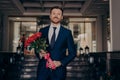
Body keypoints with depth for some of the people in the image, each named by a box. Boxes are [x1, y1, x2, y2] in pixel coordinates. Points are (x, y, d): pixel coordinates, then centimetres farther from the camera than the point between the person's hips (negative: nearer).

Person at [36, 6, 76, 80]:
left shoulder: (67, 32, 2)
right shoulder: (42, 31, 7)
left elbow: (72, 52, 2)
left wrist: (61, 62, -10)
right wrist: (40, 54, -9)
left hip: (58, 70, -1)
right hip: (43, 69, 1)